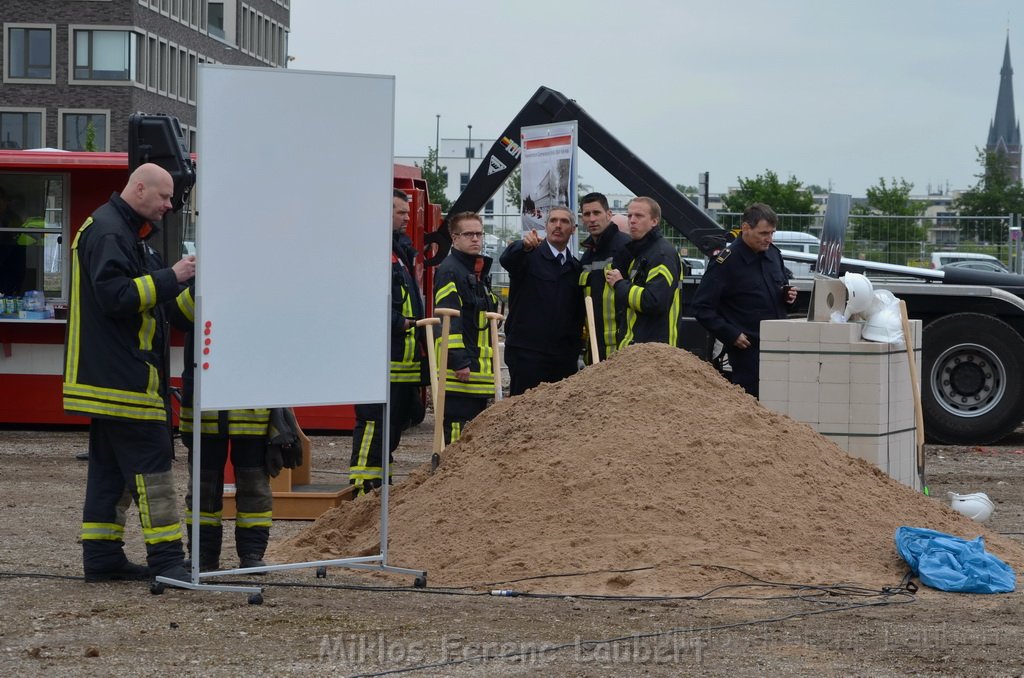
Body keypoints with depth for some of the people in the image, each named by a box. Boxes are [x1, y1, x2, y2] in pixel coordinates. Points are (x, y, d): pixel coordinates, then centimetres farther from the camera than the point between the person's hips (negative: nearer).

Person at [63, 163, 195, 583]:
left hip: (110, 376, 11)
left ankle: (102, 557, 14)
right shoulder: (108, 232, -13)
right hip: (120, 376, -11)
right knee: (151, 463, -10)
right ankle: (166, 559, -10)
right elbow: (115, 296, -23)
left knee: (111, 468, 11)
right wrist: (170, 278, -21)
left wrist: (176, 278, 11)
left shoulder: (124, 232, 21)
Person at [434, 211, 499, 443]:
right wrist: (459, 361, -24)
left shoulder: (480, 272, 20)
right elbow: (448, 320, -18)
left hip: (478, 368, 10)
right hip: (459, 370, -10)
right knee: (457, 430, -10)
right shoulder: (449, 271, -9)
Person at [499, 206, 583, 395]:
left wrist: (576, 351, 10)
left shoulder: (576, 267, 17)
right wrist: (524, 246, -45)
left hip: (564, 357, 5)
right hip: (527, 353, -5)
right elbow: (506, 259, -23)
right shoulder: (529, 257, 1)